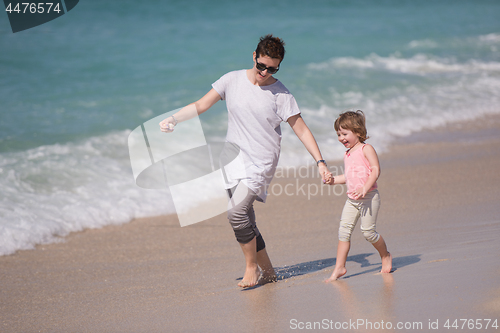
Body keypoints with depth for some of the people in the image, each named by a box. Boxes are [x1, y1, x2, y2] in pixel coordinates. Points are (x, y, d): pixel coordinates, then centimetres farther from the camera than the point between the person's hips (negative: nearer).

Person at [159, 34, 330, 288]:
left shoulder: (280, 94, -7)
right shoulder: (233, 80, 2)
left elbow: (300, 129, -4)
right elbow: (201, 105, 5)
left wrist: (320, 161, -9)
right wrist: (173, 119, -9)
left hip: (261, 164, -5)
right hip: (235, 161, 5)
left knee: (237, 212, -22)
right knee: (245, 223, 6)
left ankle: (252, 267, -4)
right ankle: (267, 271, 22)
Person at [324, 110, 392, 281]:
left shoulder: (366, 149, -5)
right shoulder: (347, 155, 18)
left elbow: (376, 170, -14)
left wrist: (365, 188, -25)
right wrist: (333, 180, 11)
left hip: (369, 197, -7)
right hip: (352, 199, 7)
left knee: (368, 231, -7)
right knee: (344, 230, -3)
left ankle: (385, 256, 18)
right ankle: (339, 267, -3)